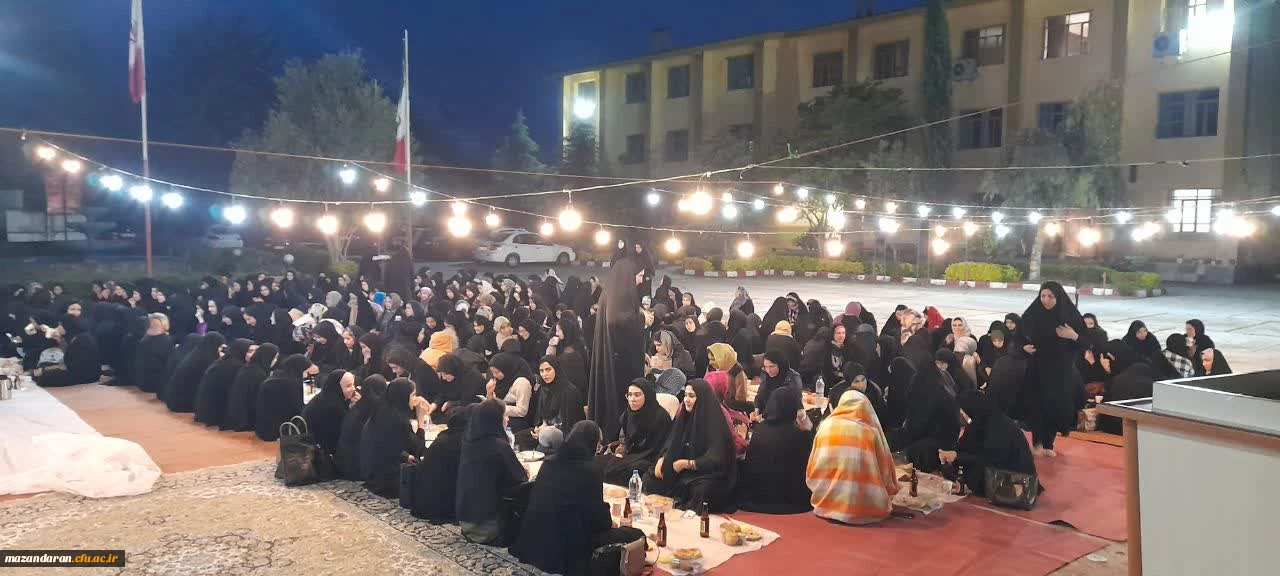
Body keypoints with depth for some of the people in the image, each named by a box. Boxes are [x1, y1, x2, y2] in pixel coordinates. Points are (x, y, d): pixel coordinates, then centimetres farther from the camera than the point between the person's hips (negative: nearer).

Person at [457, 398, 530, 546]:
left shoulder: (469, 441, 1)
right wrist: (523, 471, 9)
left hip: (464, 515, 7)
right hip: (487, 521, -6)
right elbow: (521, 479, -11)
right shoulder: (499, 445, -20)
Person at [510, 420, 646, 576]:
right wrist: (609, 522, 14)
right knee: (636, 535, 2)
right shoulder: (590, 471, -15)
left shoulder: (549, 463, 5)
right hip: (566, 550, -8)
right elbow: (598, 520, -9)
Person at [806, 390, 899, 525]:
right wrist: (891, 491, 29)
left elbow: (812, 470, 10)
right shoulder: (871, 431, 0)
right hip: (864, 507, -1)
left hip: (826, 504, 1)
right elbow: (885, 466, 9)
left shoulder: (826, 426, 5)